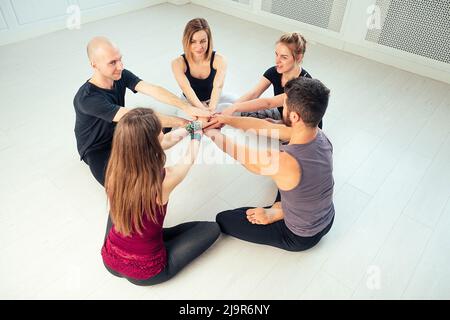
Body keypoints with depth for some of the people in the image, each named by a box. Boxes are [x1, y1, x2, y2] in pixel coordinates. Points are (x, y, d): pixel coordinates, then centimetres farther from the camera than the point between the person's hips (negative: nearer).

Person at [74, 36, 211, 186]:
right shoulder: (87, 98, -35)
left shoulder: (121, 75, -16)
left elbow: (154, 90, -28)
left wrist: (187, 107, -44)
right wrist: (181, 122, -41)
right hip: (98, 150, -6)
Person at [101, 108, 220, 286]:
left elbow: (167, 141, -1)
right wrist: (197, 133, 15)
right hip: (144, 272, -4)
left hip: (110, 260, 5)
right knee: (212, 229, 8)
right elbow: (189, 159, -6)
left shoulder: (115, 169, -17)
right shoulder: (163, 181, -31)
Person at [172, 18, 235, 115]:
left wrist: (211, 109, -50)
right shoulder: (178, 63, -17)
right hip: (190, 104, 0)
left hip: (213, 102, 1)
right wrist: (202, 109, -50)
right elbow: (186, 88, -31)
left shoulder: (219, 60, -16)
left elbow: (218, 87, -30)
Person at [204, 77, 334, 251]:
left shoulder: (283, 162, -42)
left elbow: (235, 151, -23)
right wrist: (226, 119, -1)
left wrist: (210, 131, -3)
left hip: (301, 237, -6)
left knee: (223, 220, 4)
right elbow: (266, 126, -7)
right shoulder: (319, 135, -18)